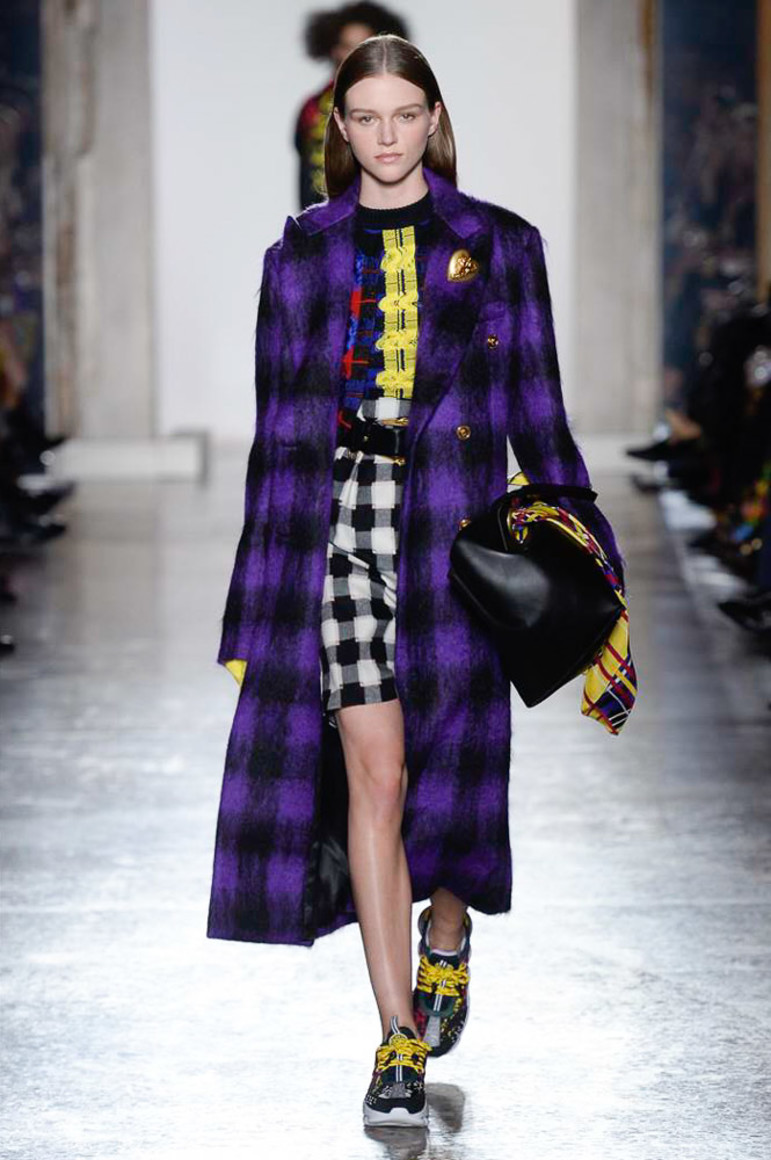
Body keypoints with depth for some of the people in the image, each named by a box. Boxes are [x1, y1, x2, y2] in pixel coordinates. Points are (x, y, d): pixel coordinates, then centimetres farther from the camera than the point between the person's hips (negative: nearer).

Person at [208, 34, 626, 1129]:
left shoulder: (501, 246, 7)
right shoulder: (303, 254, 9)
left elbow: (536, 412, 9)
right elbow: (278, 429, 10)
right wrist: (257, 598, 7)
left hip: (458, 531, 0)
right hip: (342, 522, 0)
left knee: (450, 762, 4)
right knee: (373, 776, -5)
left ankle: (447, 931, 37)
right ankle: (400, 1040, 1)